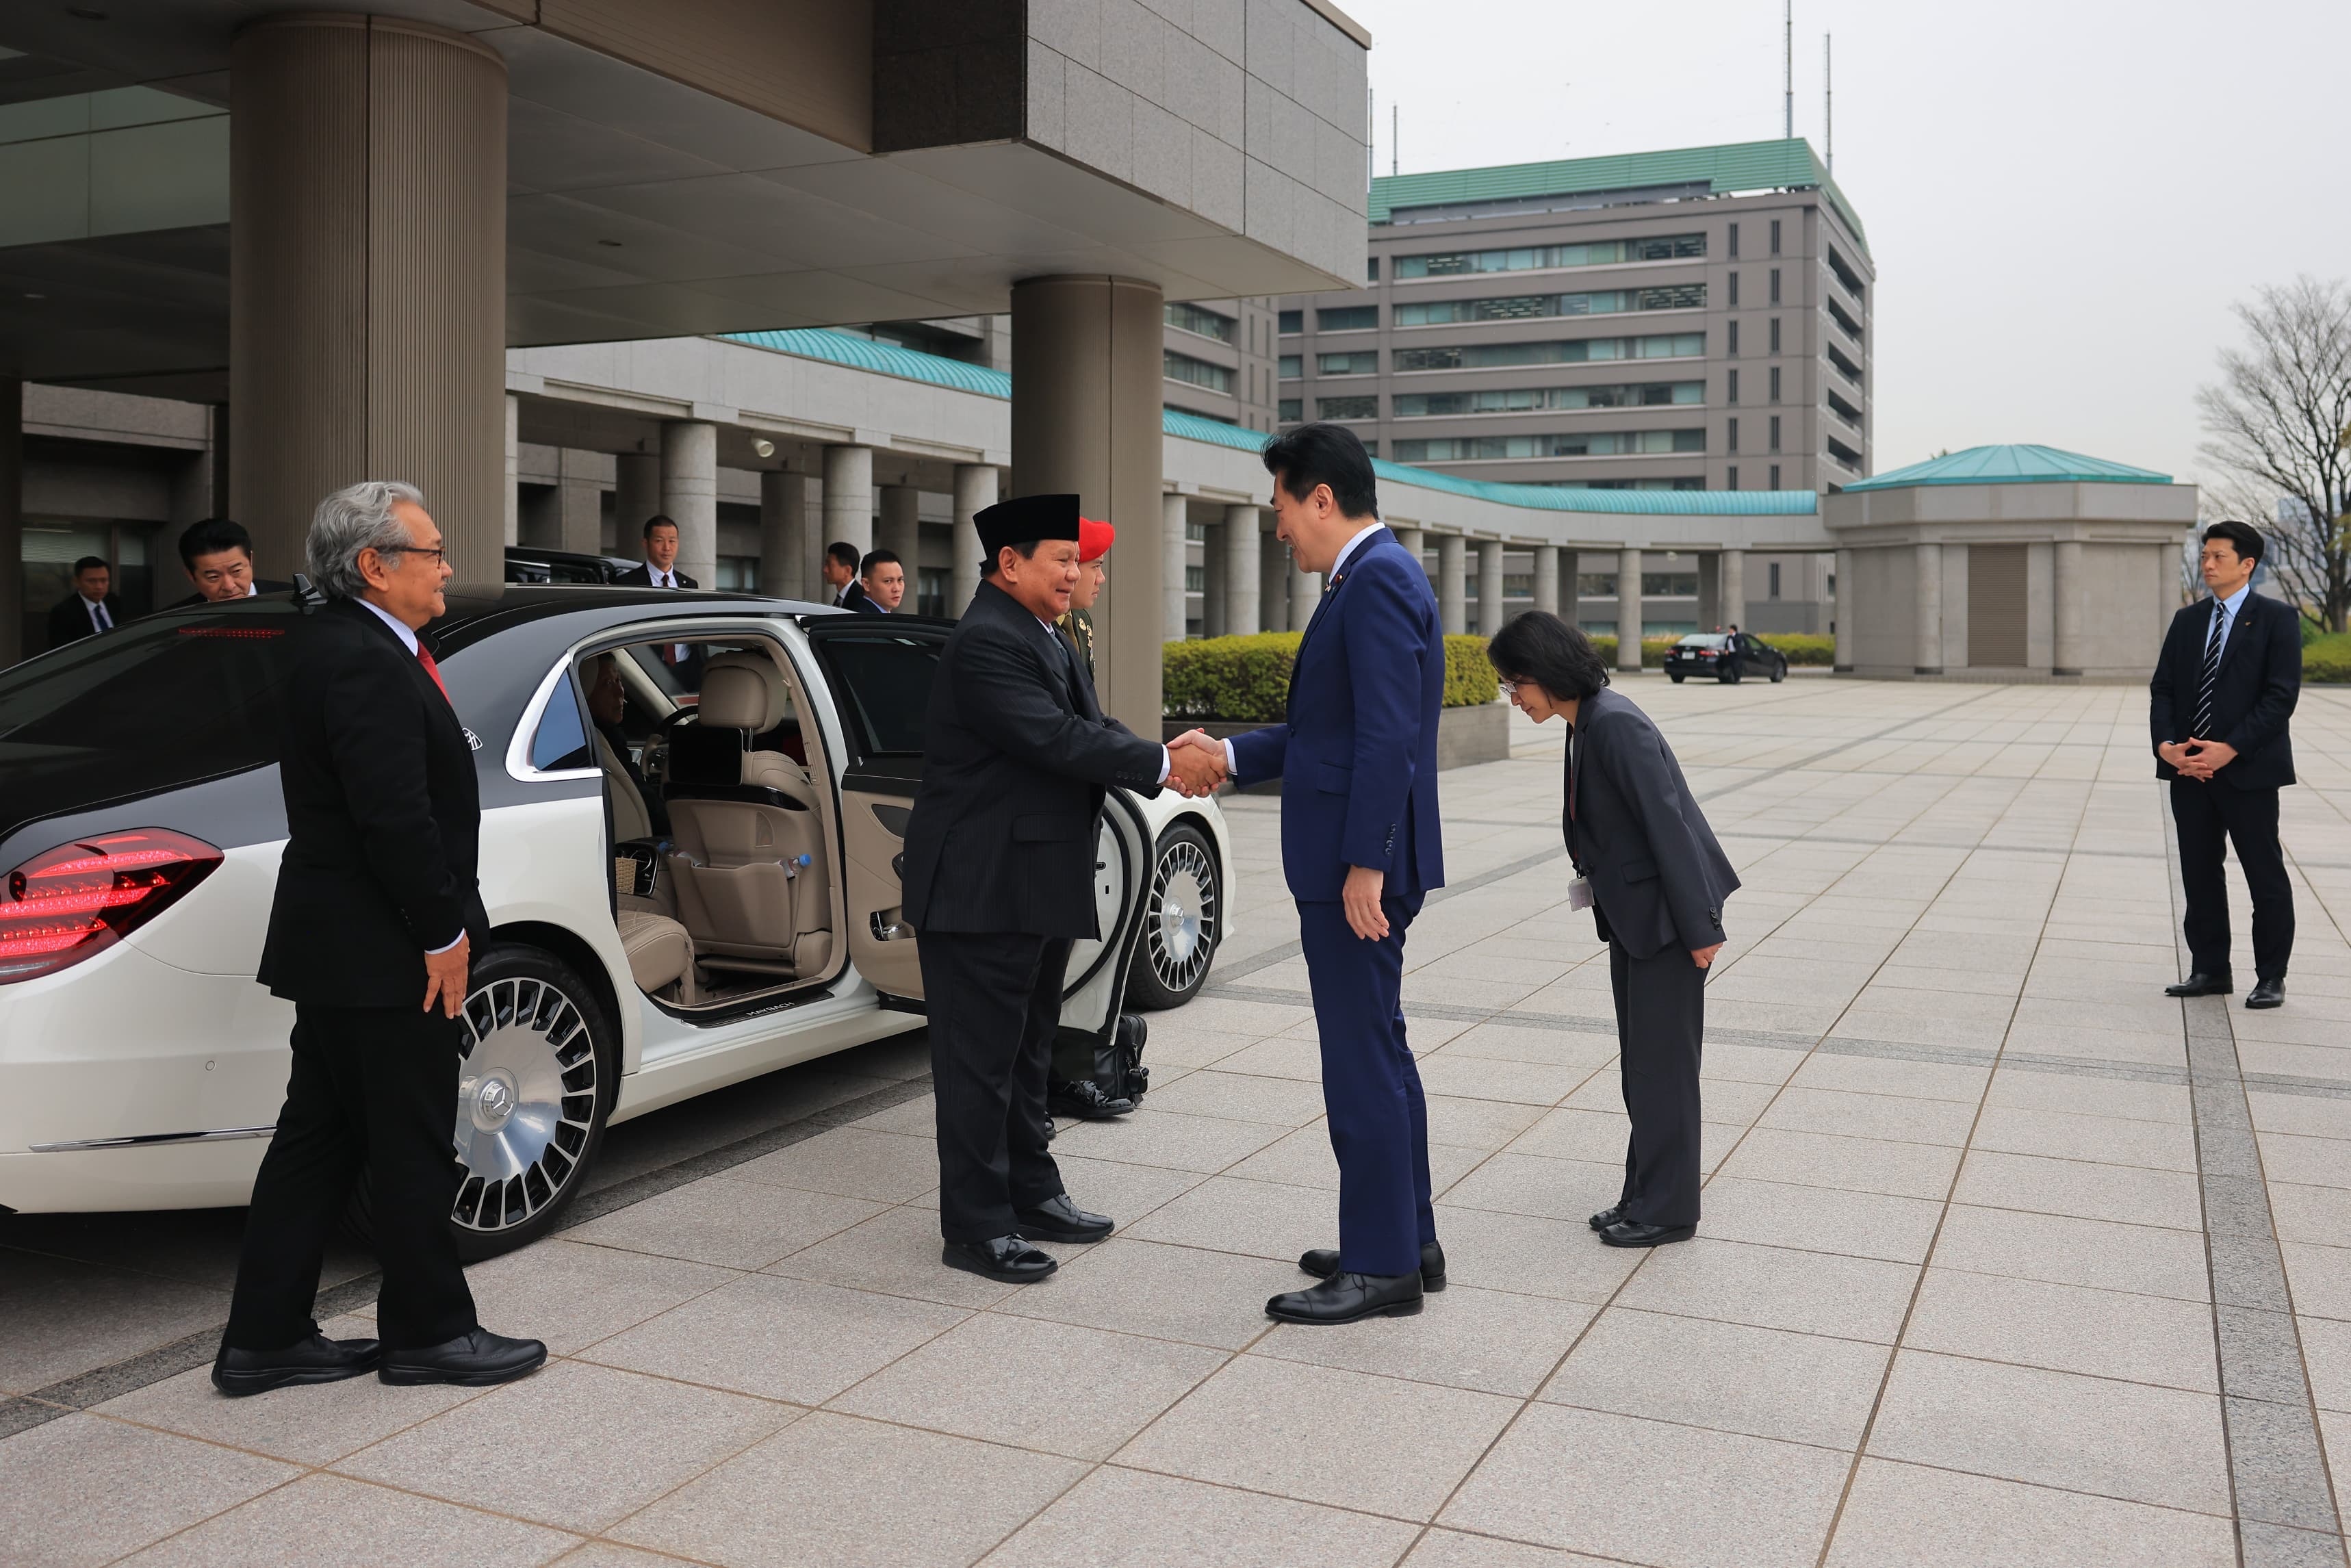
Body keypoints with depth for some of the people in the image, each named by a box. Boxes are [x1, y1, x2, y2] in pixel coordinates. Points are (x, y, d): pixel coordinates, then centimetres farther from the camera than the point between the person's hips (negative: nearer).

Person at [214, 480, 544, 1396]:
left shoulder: (349, 649, 15)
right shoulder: (365, 662, -19)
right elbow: (394, 817, -24)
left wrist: (440, 925, 16)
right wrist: (444, 935, -16)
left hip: (337, 946, 10)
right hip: (378, 953, -10)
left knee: (320, 1139, 14)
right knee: (410, 1148, 2)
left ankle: (265, 1340, 22)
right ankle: (429, 1333, 16)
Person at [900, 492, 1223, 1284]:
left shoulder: (1043, 637, 14)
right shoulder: (985, 642, -18)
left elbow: (1090, 726, 10)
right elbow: (1056, 740, -26)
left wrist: (1169, 760, -6)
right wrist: (1163, 764, -20)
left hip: (1039, 884, 10)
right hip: (984, 888, -10)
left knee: (1027, 1051, 19)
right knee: (981, 1059, -1)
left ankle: (1031, 1193, 31)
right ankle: (975, 1226, 8)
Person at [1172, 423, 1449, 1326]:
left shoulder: (1378, 581, -15)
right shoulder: (1371, 578, 17)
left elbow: (1388, 734, -23)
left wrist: (1365, 863, -24)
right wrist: (1229, 755, 16)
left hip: (1356, 867, -11)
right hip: (1349, 861, 11)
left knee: (1362, 1062, -3)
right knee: (1380, 1054, 17)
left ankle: (1381, 1267, 6)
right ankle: (1407, 1241, 28)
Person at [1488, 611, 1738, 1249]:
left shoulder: (1614, 724, -21)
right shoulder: (1586, 725, 8)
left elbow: (1668, 820, -23)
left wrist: (1699, 927, -22)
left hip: (1664, 914, -10)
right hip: (1633, 914, 10)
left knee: (1662, 1062, -1)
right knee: (1639, 1063, 15)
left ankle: (1667, 1210, 10)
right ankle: (1645, 1196, 26)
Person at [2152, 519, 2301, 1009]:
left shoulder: (2277, 618, -3)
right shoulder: (2187, 620, 13)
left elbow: (2281, 694, -11)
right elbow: (2163, 688, 10)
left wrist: (2230, 749, -19)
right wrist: (2165, 743, -7)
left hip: (2248, 768, -5)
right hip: (2188, 768, 5)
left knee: (2266, 876, 2)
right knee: (2199, 874, 9)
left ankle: (2271, 978, 12)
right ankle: (2210, 970, 19)